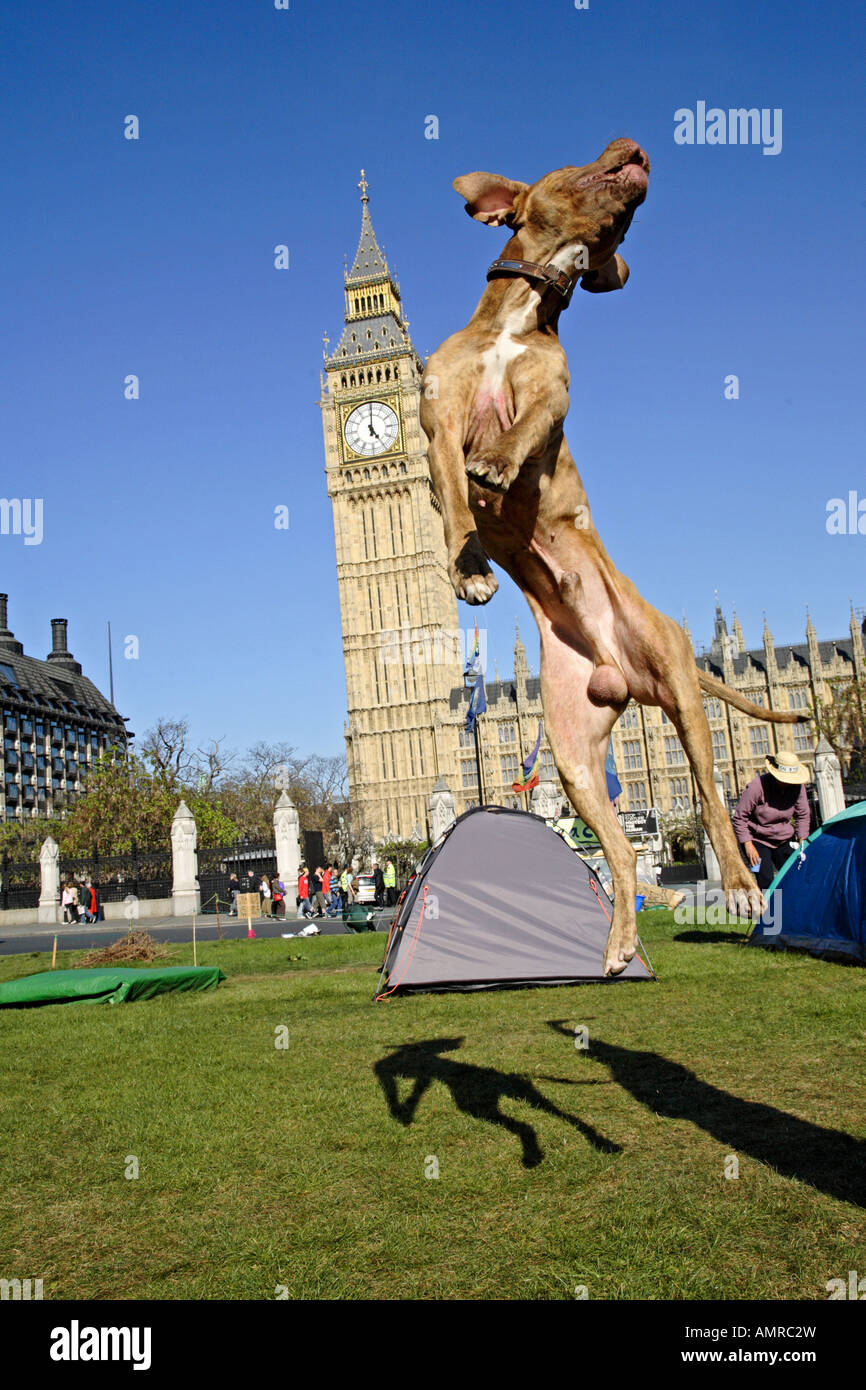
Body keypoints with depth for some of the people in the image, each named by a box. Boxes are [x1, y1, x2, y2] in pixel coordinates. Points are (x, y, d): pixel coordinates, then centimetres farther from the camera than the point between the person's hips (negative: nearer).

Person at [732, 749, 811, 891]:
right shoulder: (757, 786, -24)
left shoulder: (797, 786, -10)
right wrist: (748, 845, -18)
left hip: (784, 840, 5)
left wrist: (801, 840, -3)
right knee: (766, 881, -16)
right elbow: (739, 817, -17)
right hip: (757, 840, -5)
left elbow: (803, 815, 6)